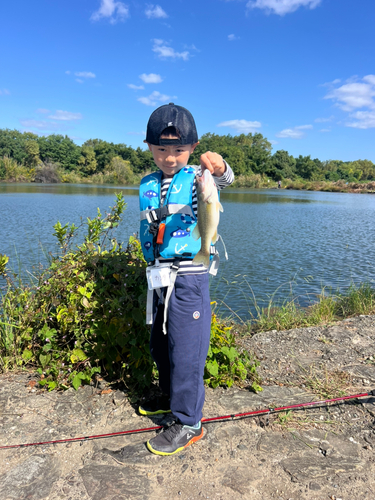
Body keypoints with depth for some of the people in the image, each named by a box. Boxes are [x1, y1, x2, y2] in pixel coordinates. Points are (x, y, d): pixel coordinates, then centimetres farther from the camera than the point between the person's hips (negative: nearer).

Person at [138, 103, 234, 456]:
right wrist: (150, 258, 9)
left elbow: (224, 180, -27)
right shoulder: (147, 185, 9)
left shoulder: (197, 178, -5)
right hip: (158, 275, 6)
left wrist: (219, 168, -48)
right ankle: (170, 395, 43)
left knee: (185, 348, -2)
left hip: (189, 276, -6)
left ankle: (188, 423, 16)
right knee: (159, 343, 19)